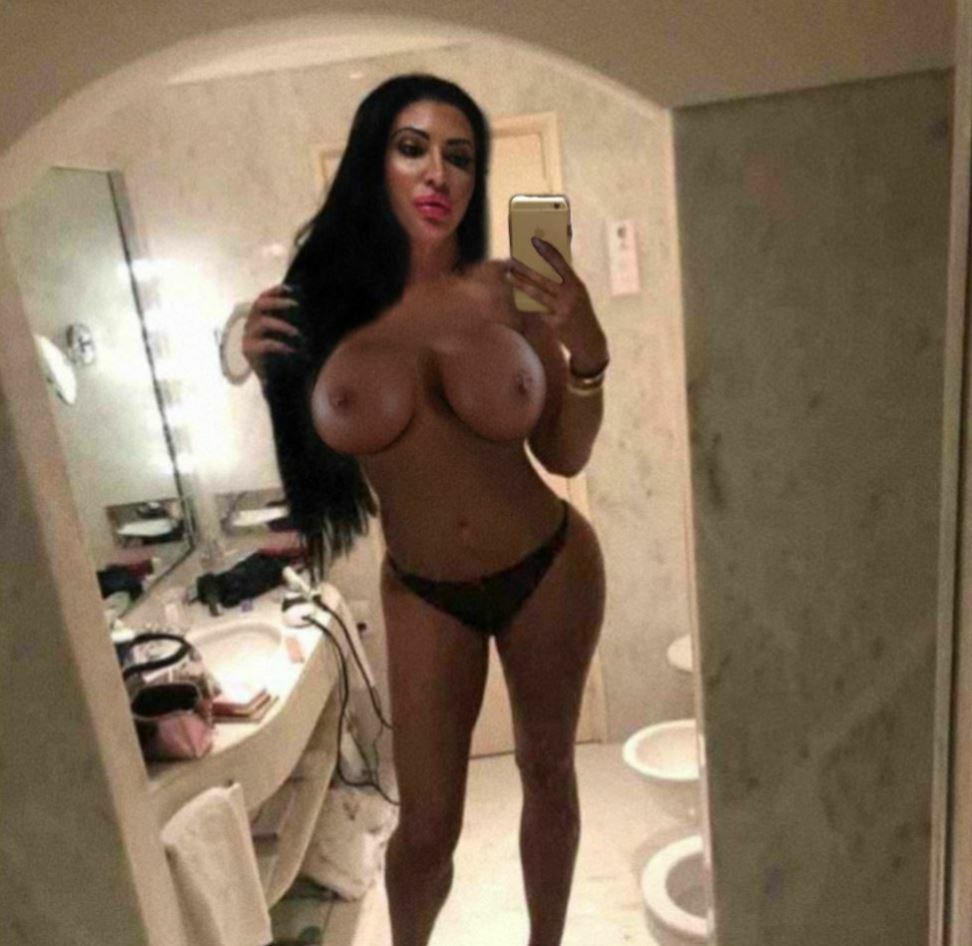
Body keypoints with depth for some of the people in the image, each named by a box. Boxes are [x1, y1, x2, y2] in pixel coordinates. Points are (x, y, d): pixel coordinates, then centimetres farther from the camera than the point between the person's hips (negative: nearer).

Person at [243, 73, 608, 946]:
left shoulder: (505, 292, -12)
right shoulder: (324, 300, -10)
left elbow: (566, 455, -5)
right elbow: (311, 456, 1)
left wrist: (588, 350, -20)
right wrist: (267, 372, -14)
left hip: (549, 570, 1)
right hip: (423, 594, 0)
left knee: (548, 769, 21)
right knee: (426, 822, 10)